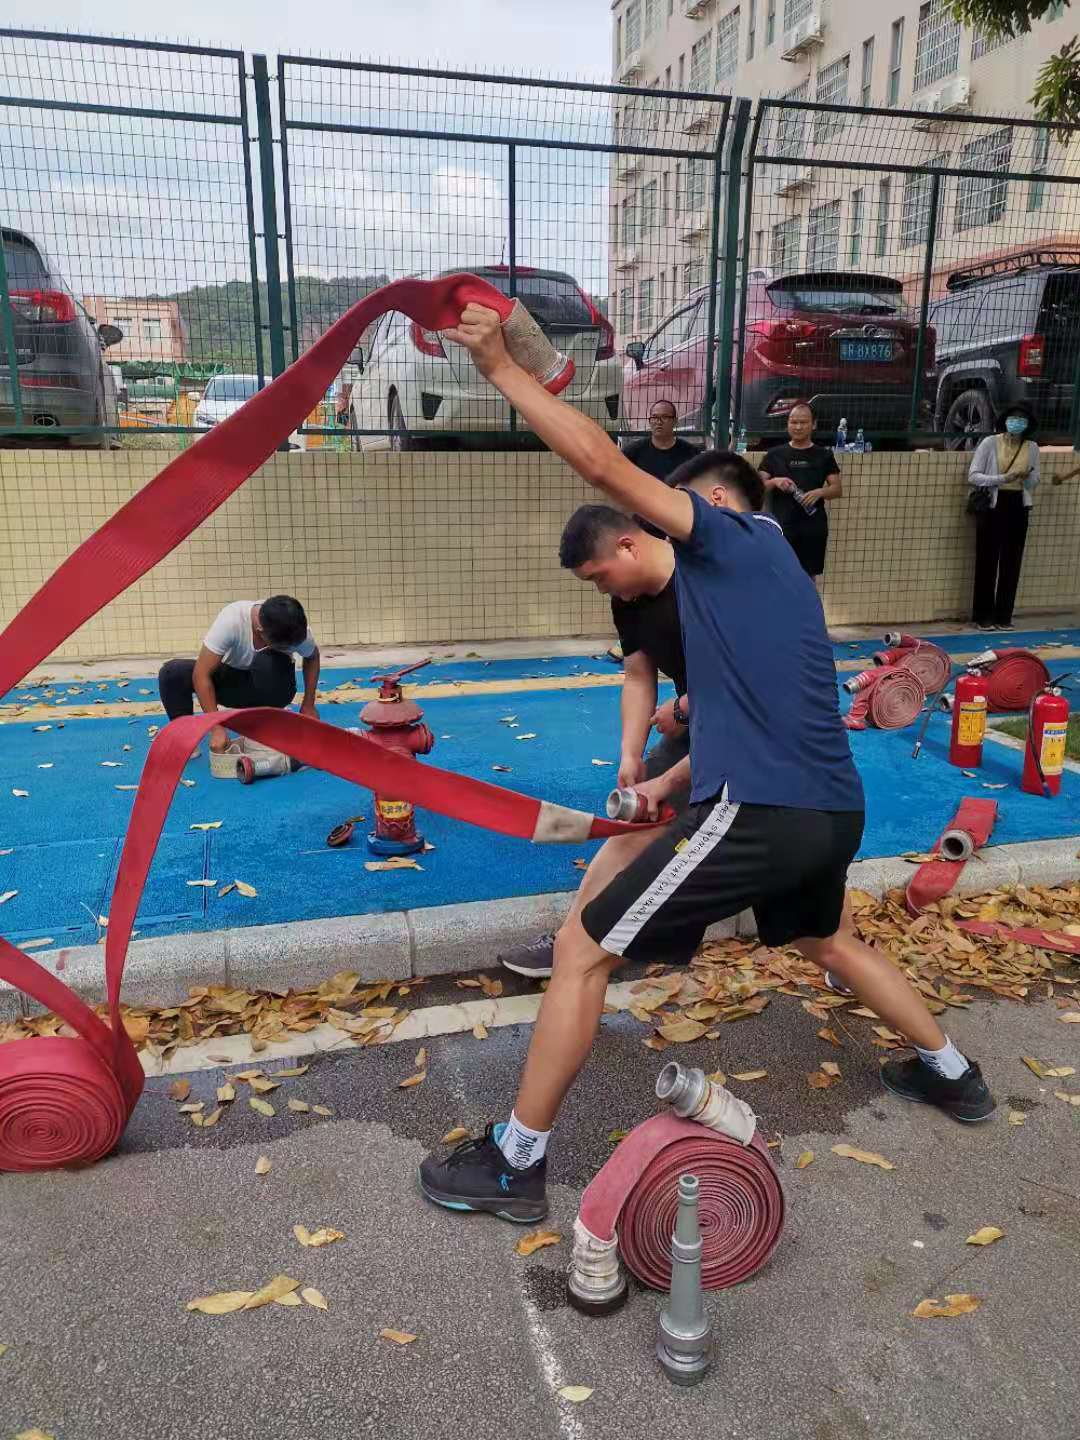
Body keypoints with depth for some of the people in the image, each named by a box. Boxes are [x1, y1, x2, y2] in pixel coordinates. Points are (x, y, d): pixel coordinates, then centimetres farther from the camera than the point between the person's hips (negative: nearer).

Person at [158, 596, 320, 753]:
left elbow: (313, 657, -1)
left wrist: (308, 706, -8)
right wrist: (216, 728, -33)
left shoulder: (297, 631, -25)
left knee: (268, 662, -36)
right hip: (231, 678, 0)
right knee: (171, 673, -24)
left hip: (273, 689, 0)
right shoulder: (231, 620, -32)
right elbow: (201, 675, -29)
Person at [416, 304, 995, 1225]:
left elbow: (602, 462, -11)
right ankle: (951, 1073, 51)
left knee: (583, 949, -1)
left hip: (764, 812, -9)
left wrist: (500, 367, -5)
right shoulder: (776, 571, 25)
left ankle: (516, 1165, 10)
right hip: (832, 811, 10)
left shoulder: (732, 535, 0)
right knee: (823, 941, 37)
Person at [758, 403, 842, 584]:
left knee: (810, 578, 6)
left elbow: (837, 489, 5)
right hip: (782, 526, 0)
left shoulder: (824, 455, 7)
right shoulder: (775, 454, 7)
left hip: (813, 527, 1)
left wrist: (819, 492, -15)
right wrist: (775, 482, -14)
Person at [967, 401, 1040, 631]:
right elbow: (972, 476, -9)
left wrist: (1028, 476, -11)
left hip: (1017, 507, 4)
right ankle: (984, 616, 8)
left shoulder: (1032, 448, 6)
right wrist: (1003, 478, -19)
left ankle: (1004, 616, 14)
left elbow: (1034, 483, 12)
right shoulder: (990, 443, -5)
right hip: (992, 506, -3)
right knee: (987, 562, -1)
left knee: (1011, 563, 5)